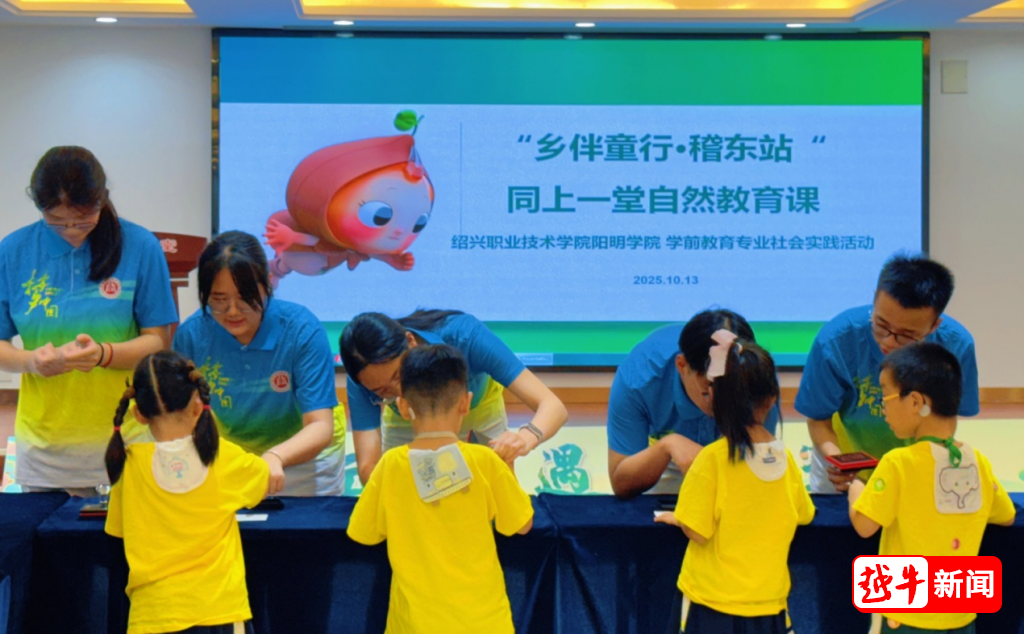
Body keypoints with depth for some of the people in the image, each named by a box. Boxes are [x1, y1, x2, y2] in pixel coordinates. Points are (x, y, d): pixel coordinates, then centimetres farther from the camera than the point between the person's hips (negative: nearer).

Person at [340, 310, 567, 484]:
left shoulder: (463, 334, -42)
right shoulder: (365, 379, -36)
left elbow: (553, 406, -43)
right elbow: (367, 470, -40)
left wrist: (528, 436, -65)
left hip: (480, 405, 0)